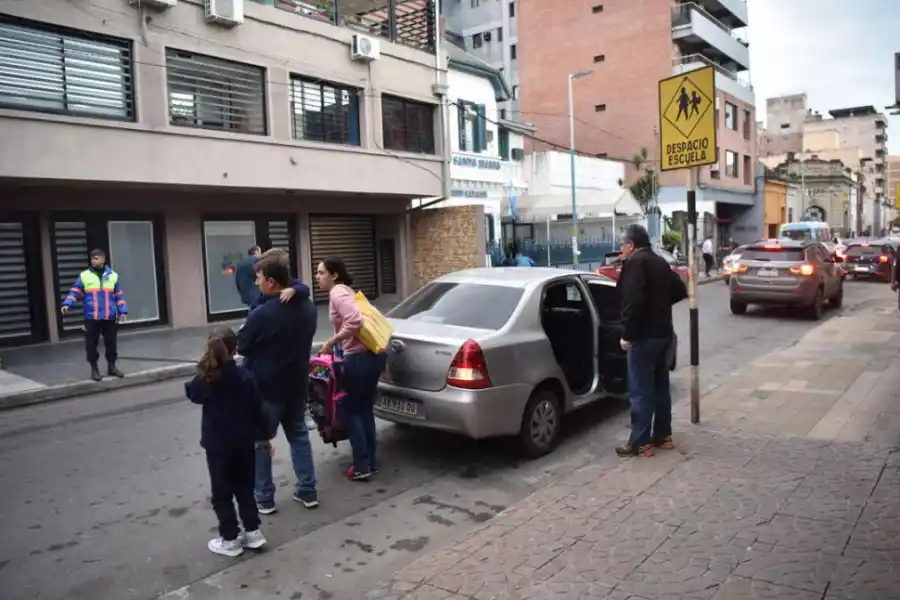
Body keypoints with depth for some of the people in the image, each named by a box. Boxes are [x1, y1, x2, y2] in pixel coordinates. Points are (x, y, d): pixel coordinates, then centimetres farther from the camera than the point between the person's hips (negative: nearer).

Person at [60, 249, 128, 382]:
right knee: (91, 344, 1)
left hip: (109, 317, 1)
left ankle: (111, 366, 23)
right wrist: (67, 304, -14)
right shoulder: (84, 276, 3)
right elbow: (75, 292, 2)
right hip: (91, 317, -1)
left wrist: (122, 311, 4)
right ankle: (94, 369, 13)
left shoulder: (113, 275, 7)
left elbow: (119, 295, 10)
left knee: (111, 342, 9)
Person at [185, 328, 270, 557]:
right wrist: (263, 435, 10)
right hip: (244, 442, 3)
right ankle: (253, 532, 21)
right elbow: (256, 409, -1)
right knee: (245, 488, 17)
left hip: (217, 445, -2)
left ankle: (230, 539, 15)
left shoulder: (206, 379, -13)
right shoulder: (244, 377, -7)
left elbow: (192, 393, 11)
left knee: (222, 494, 9)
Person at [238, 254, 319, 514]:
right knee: (299, 435, 18)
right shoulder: (308, 308, 0)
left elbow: (241, 345, -9)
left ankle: (264, 498, 17)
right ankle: (308, 490, 21)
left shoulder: (262, 314, -24)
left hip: (266, 387, -6)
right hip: (297, 385, 6)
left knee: (260, 441, 9)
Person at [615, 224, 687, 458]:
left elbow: (633, 301, -25)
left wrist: (627, 334, -21)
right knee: (660, 386, 16)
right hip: (663, 332, 10)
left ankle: (640, 442, 1)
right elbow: (680, 291, 21)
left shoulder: (635, 263, -14)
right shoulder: (659, 262, 15)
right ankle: (663, 435, 24)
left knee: (641, 390, -4)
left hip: (644, 336, -10)